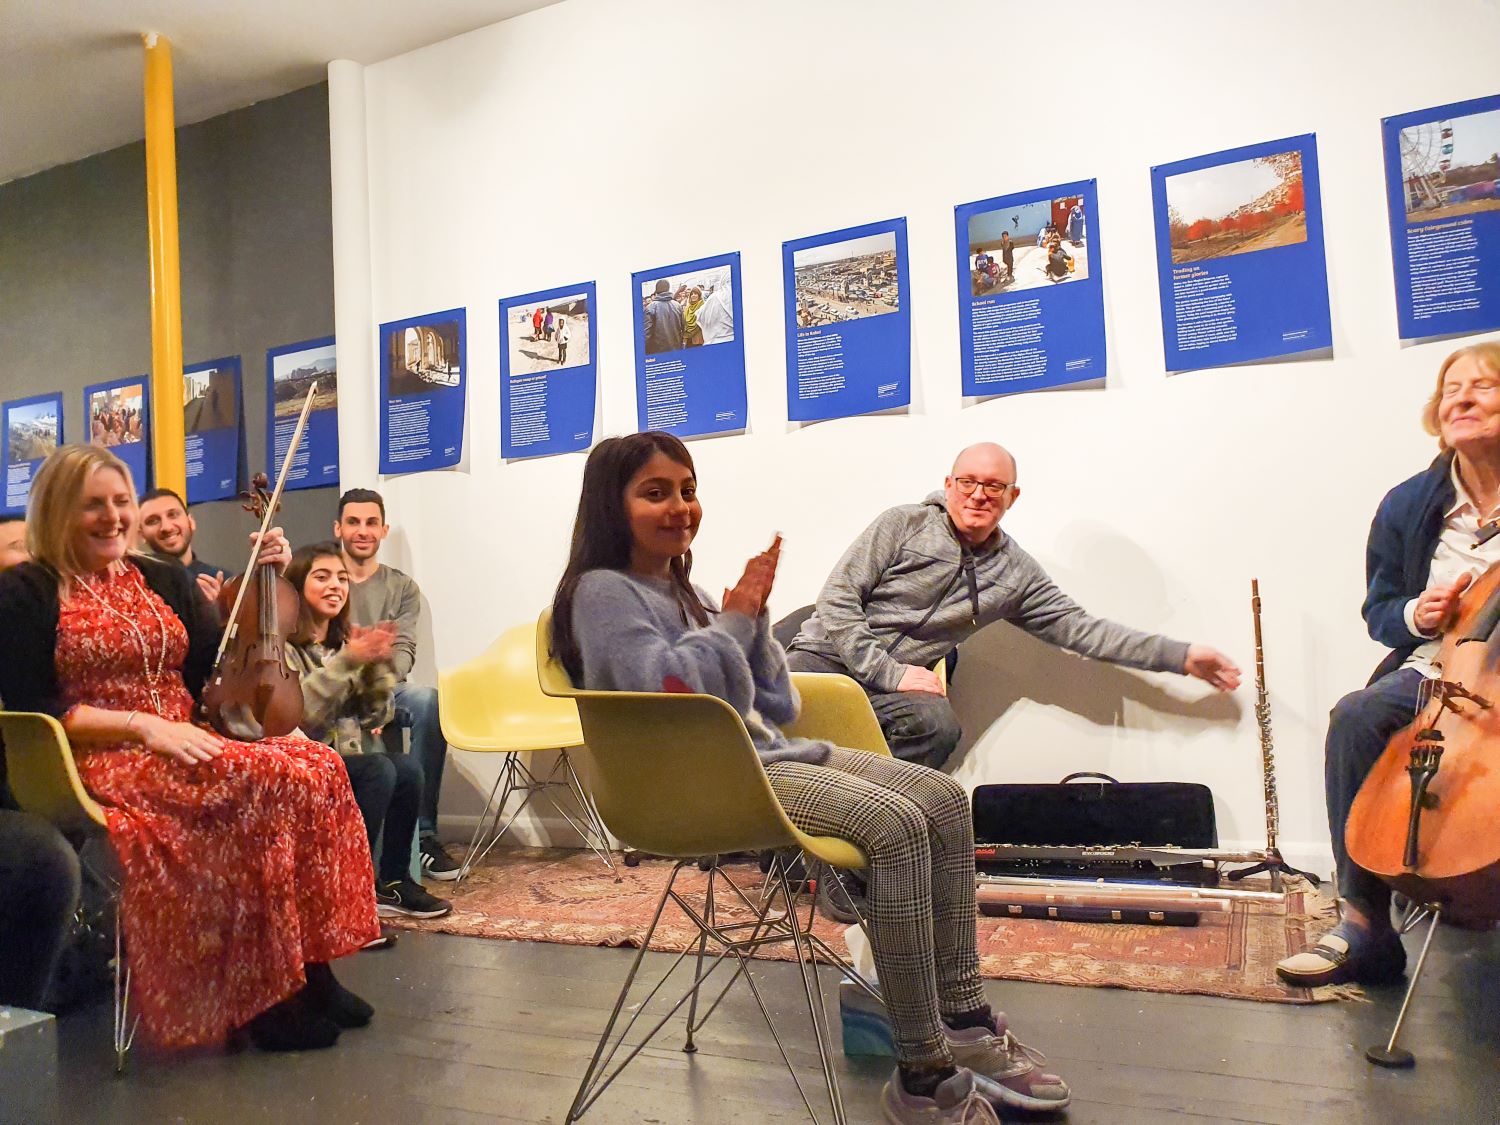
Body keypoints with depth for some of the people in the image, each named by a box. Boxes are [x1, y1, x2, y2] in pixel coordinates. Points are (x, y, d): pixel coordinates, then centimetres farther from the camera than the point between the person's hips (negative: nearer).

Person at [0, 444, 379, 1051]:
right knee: (268, 781, -32)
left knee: (317, 766, -23)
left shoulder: (163, 580, 18)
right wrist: (141, 725, -17)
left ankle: (306, 970, -18)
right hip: (99, 762, -5)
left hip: (185, 746, 6)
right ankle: (264, 997, -20)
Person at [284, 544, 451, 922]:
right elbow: (297, 715, -19)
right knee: (379, 770, -29)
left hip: (350, 760, 6)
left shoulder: (345, 641, 14)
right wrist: (347, 662, -23)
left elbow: (376, 718, 7)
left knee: (407, 768, -21)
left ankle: (393, 882, -7)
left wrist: (378, 665, -9)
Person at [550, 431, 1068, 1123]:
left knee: (943, 798, -5)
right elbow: (673, 697, -21)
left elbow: (777, 710, 16)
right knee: (894, 825, -27)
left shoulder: (683, 590, 19)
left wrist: (751, 617, 3)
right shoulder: (603, 592, -5)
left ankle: (964, 1025, 1)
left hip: (767, 754, 9)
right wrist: (734, 619, -9)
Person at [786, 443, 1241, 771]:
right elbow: (838, 597, -7)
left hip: (893, 684, 3)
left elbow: (1080, 628, 10)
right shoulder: (905, 524, -2)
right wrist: (890, 672, -15)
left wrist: (1182, 656, 5)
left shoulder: (1016, 573, 9)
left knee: (939, 725, -31)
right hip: (826, 654, -2)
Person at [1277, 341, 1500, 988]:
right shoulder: (1409, 505, 7)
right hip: (1432, 673, 3)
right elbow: (1378, 610, 16)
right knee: (1356, 717, -30)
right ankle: (1364, 924, -24)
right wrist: (1415, 616, -7)